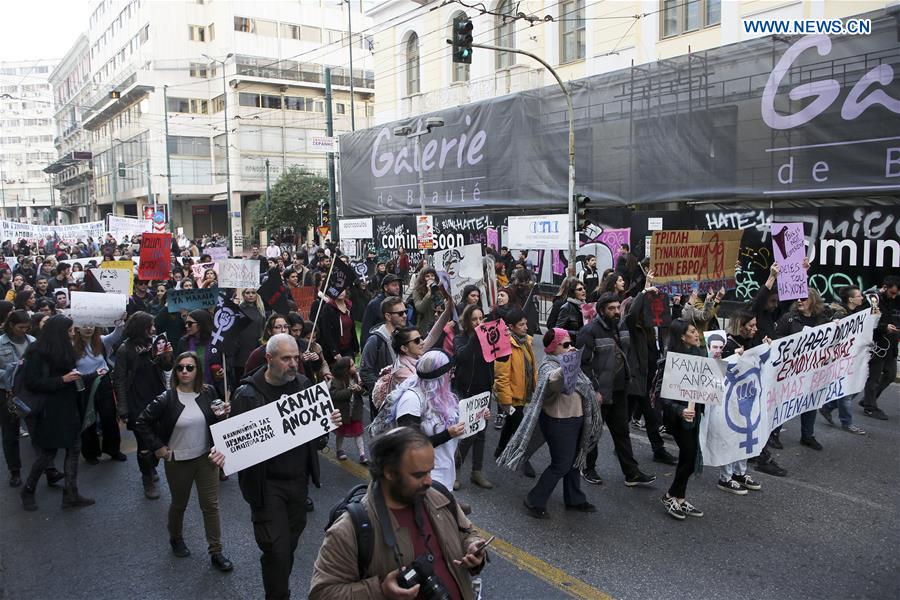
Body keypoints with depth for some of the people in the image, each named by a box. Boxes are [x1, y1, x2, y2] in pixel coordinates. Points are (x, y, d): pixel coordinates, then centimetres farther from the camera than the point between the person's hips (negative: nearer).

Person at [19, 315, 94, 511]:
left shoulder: (63, 350, 8)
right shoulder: (37, 353, -16)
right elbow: (31, 383, -19)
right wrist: (62, 380, -22)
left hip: (68, 407, 8)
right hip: (49, 410, -8)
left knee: (74, 448, 6)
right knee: (48, 452, 3)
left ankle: (71, 495, 13)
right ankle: (28, 490, 26)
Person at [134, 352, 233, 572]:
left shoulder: (208, 392, -7)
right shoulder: (167, 399, -14)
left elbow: (216, 422, 6)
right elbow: (141, 423, -6)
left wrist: (222, 415, -16)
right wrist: (157, 447, -8)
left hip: (206, 457, 1)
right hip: (178, 461, -1)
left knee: (211, 505, 5)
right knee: (179, 504, 19)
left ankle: (216, 552, 16)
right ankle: (176, 539, 47)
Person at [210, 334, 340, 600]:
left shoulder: (304, 384, 0)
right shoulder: (248, 393, -13)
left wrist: (330, 423, -12)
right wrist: (224, 453, -29)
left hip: (299, 479, 4)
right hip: (267, 484, -4)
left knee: (291, 541, 18)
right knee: (276, 549, -3)